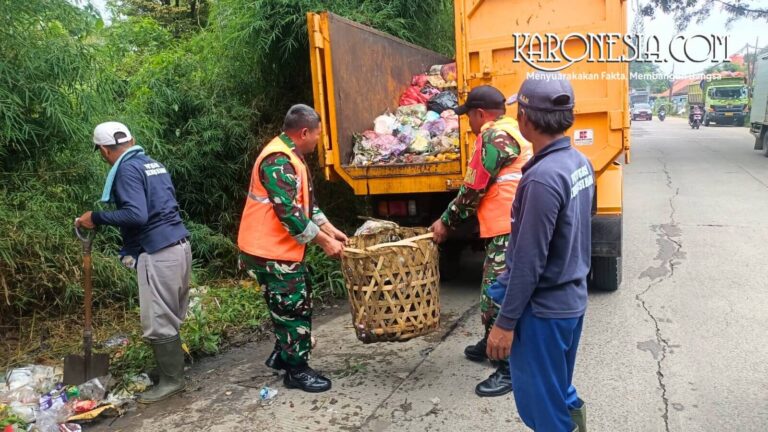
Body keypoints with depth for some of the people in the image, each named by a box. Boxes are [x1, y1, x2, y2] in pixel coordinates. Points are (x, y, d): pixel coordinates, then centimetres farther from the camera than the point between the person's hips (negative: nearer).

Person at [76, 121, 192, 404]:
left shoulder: (127, 169, -11)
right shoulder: (153, 164, 17)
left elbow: (136, 215, -23)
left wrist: (96, 218, -11)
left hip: (158, 254, -10)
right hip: (178, 246, 10)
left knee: (157, 323, 1)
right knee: (170, 317, 18)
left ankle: (172, 381, 13)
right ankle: (173, 367, 30)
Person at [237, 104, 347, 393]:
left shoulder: (291, 157, 12)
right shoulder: (278, 161, -22)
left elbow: (306, 202, 17)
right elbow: (290, 213, -26)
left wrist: (331, 230, 11)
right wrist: (324, 242, -19)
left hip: (282, 249, 10)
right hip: (271, 252, -10)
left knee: (294, 305, 21)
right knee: (295, 309, 1)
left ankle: (282, 355, 36)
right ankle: (296, 371, 15)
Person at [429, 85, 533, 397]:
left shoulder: (494, 137, -14)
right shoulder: (512, 132, 18)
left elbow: (473, 190, -13)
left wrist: (446, 222, -1)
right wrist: (455, 219, 19)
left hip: (507, 230, -11)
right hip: (511, 226, 11)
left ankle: (510, 369, 4)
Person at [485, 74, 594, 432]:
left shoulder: (543, 178, -27)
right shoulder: (580, 163, 2)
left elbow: (529, 261, -24)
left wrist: (505, 322, -16)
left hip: (543, 311, -9)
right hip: (572, 300, 9)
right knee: (559, 391, 27)